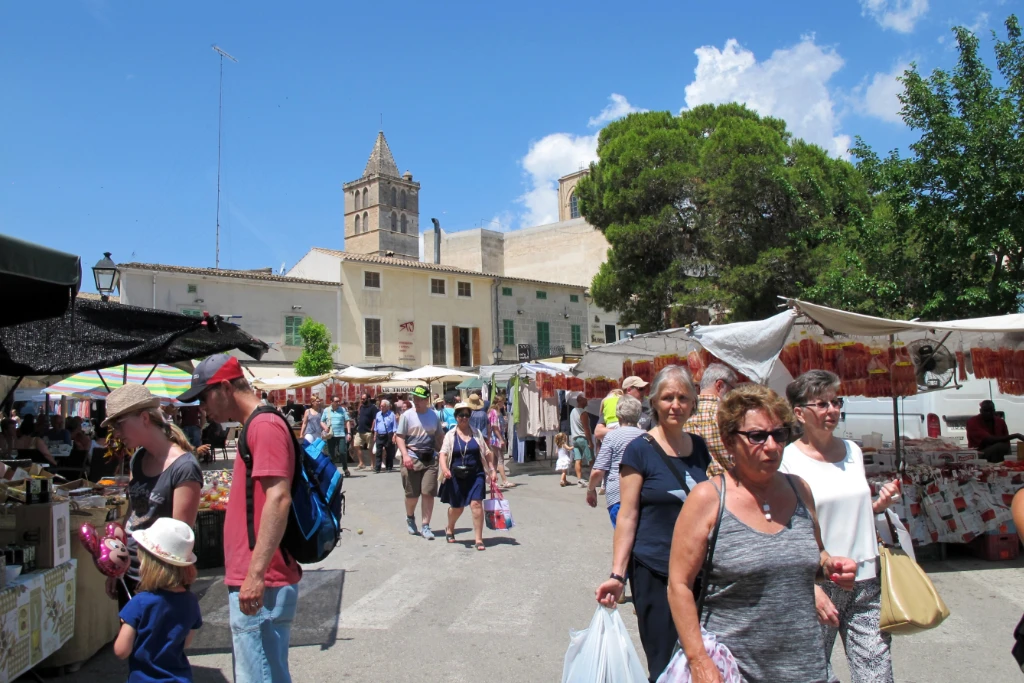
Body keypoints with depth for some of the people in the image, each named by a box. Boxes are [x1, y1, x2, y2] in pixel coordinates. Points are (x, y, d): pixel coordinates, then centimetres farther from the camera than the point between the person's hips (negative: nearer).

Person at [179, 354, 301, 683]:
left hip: (260, 585, -10)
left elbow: (278, 498, -23)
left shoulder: (264, 425, -14)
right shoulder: (255, 426, 18)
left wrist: (256, 574, -25)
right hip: (250, 581, 10)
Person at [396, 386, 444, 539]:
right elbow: (399, 436, -4)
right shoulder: (407, 415, -3)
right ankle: (410, 517, 35)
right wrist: (405, 455, -16)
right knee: (412, 494, 6)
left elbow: (439, 436, 15)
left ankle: (426, 526, 5)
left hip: (430, 458, 2)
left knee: (428, 493, -3)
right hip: (412, 458, -2)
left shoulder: (433, 415, 7)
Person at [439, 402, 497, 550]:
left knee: (476, 504, -12)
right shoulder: (450, 435, 2)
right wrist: (444, 468, -24)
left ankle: (478, 539, -4)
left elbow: (487, 453, 11)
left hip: (475, 475, 1)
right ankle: (449, 529, 42)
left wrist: (492, 470, 5)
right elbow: (443, 454, -6)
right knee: (457, 507, 11)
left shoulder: (477, 434, 7)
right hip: (457, 476, 0)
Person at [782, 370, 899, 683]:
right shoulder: (788, 460, -9)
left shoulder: (853, 451, 9)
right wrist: (812, 588, -16)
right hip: (820, 583, -5)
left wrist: (879, 504, 3)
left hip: (866, 581, 5)